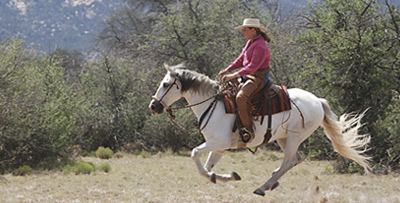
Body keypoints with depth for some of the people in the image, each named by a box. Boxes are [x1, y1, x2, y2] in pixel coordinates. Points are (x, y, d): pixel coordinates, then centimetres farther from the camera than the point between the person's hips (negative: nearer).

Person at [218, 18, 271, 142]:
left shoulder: (260, 46, -18)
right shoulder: (250, 42, 14)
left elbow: (253, 66, -25)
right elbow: (241, 60, 18)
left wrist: (235, 75, -27)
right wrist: (227, 70, 6)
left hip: (258, 78, -11)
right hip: (248, 76, 11)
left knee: (241, 97, -32)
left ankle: (248, 130, -30)